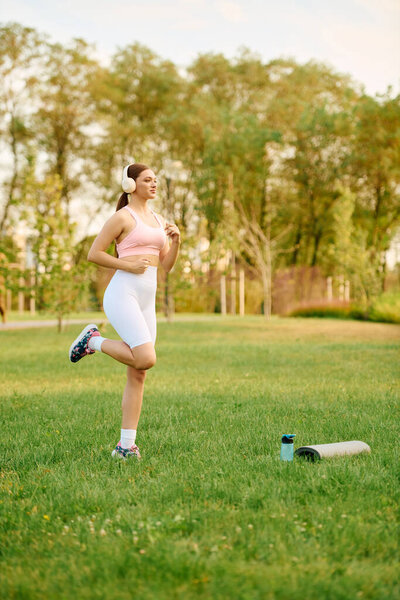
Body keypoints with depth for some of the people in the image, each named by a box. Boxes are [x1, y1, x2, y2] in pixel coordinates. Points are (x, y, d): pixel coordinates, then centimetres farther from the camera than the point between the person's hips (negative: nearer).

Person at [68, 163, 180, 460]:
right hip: (123, 294, -7)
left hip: (147, 300, 7)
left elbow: (167, 265, 20)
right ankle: (94, 340, 2)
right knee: (146, 359, -22)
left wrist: (176, 241, 3)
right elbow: (94, 254, -4)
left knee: (138, 376, 3)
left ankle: (126, 445, 7)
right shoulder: (122, 217, -2)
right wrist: (127, 265, -12)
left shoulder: (158, 219, 19)